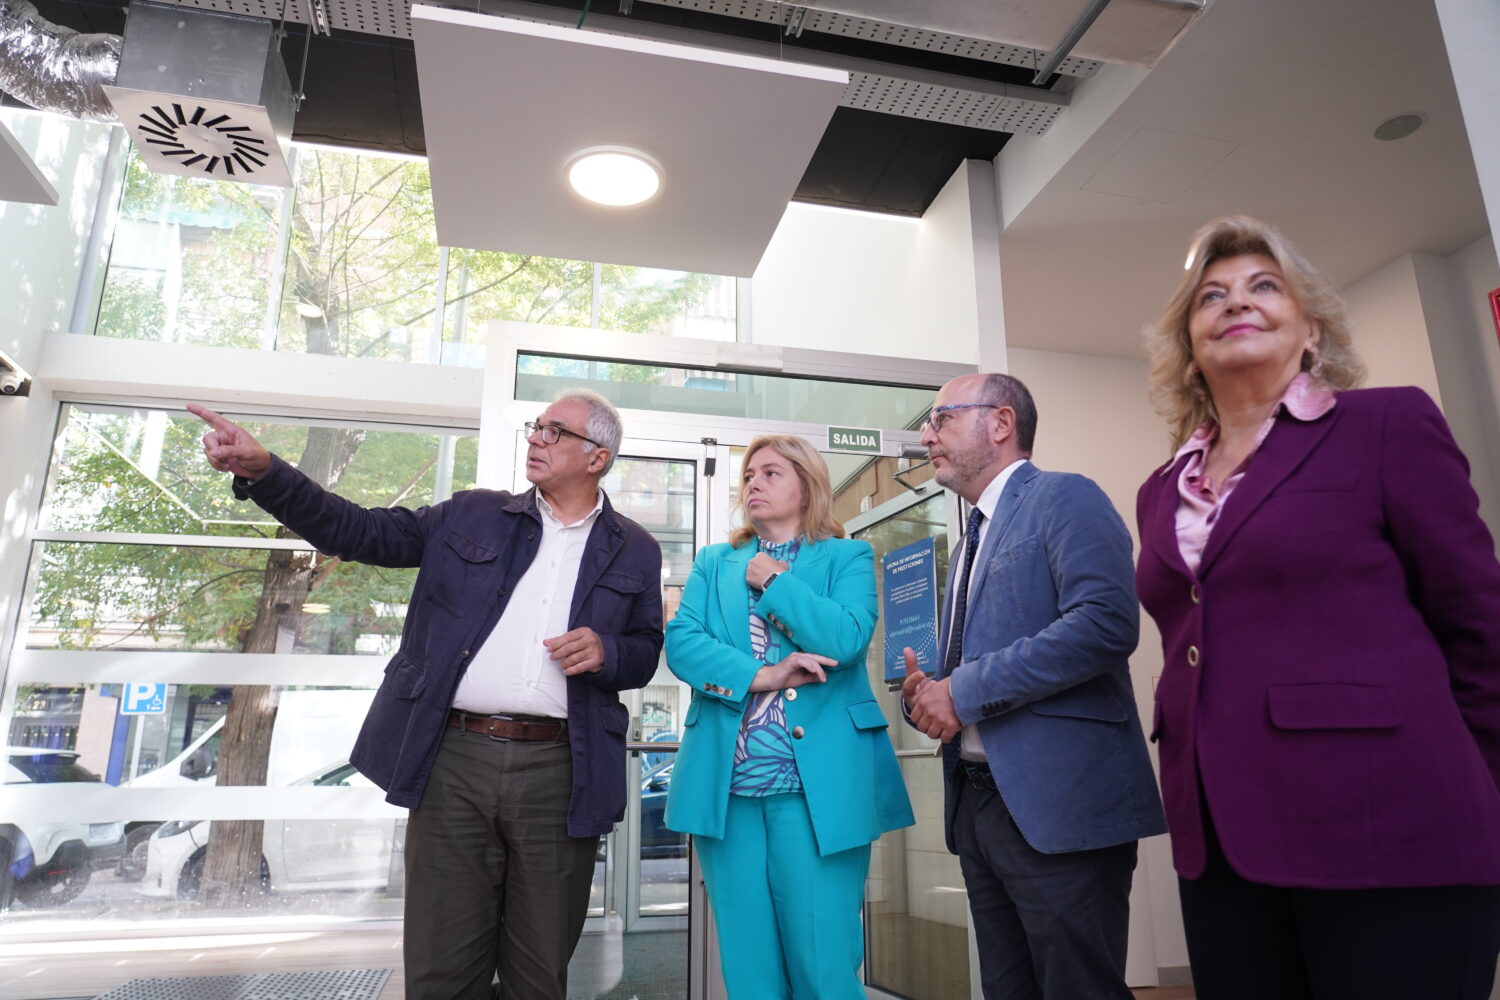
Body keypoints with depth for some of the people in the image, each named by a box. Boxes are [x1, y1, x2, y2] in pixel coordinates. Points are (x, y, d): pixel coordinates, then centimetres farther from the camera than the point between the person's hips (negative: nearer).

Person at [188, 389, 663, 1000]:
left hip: (559, 773, 0)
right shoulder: (472, 516, 11)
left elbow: (646, 652, 15)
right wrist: (261, 470, -2)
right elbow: (356, 531, 9)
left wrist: (606, 652, -8)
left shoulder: (634, 551, 10)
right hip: (455, 762, 1)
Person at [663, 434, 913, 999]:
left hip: (819, 787, -3)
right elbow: (679, 642, 1)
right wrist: (759, 676, -12)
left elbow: (848, 638, -12)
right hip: (726, 787, 3)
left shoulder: (847, 557, 7)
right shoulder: (713, 564, 16)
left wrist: (772, 580, -3)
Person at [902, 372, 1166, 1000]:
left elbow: (1107, 621, -22)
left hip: (1058, 798, -8)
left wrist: (962, 691, -19)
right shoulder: (973, 539, 20)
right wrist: (925, 695, -1)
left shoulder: (1065, 497, -6)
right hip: (978, 801, 9)